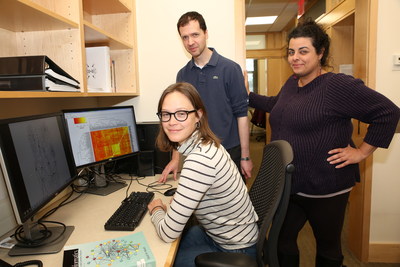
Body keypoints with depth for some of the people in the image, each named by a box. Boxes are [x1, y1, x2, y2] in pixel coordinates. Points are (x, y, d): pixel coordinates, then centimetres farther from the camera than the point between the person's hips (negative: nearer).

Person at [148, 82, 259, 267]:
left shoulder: (200, 160, -33)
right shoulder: (205, 145, -4)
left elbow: (168, 233, -27)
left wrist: (156, 210, -7)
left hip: (235, 251, -7)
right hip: (219, 234, 8)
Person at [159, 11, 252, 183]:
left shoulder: (229, 69, -8)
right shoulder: (182, 75, 3)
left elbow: (241, 114, -9)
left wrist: (245, 157, -10)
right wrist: (176, 158, 1)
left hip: (230, 154, -3)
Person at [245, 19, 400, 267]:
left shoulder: (338, 85, -18)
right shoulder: (292, 82, 7)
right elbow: (277, 105, 27)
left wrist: (362, 151, -16)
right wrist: (248, 95, 22)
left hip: (325, 188, -7)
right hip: (286, 184, 7)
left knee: (327, 246, 17)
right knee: (282, 241, 17)